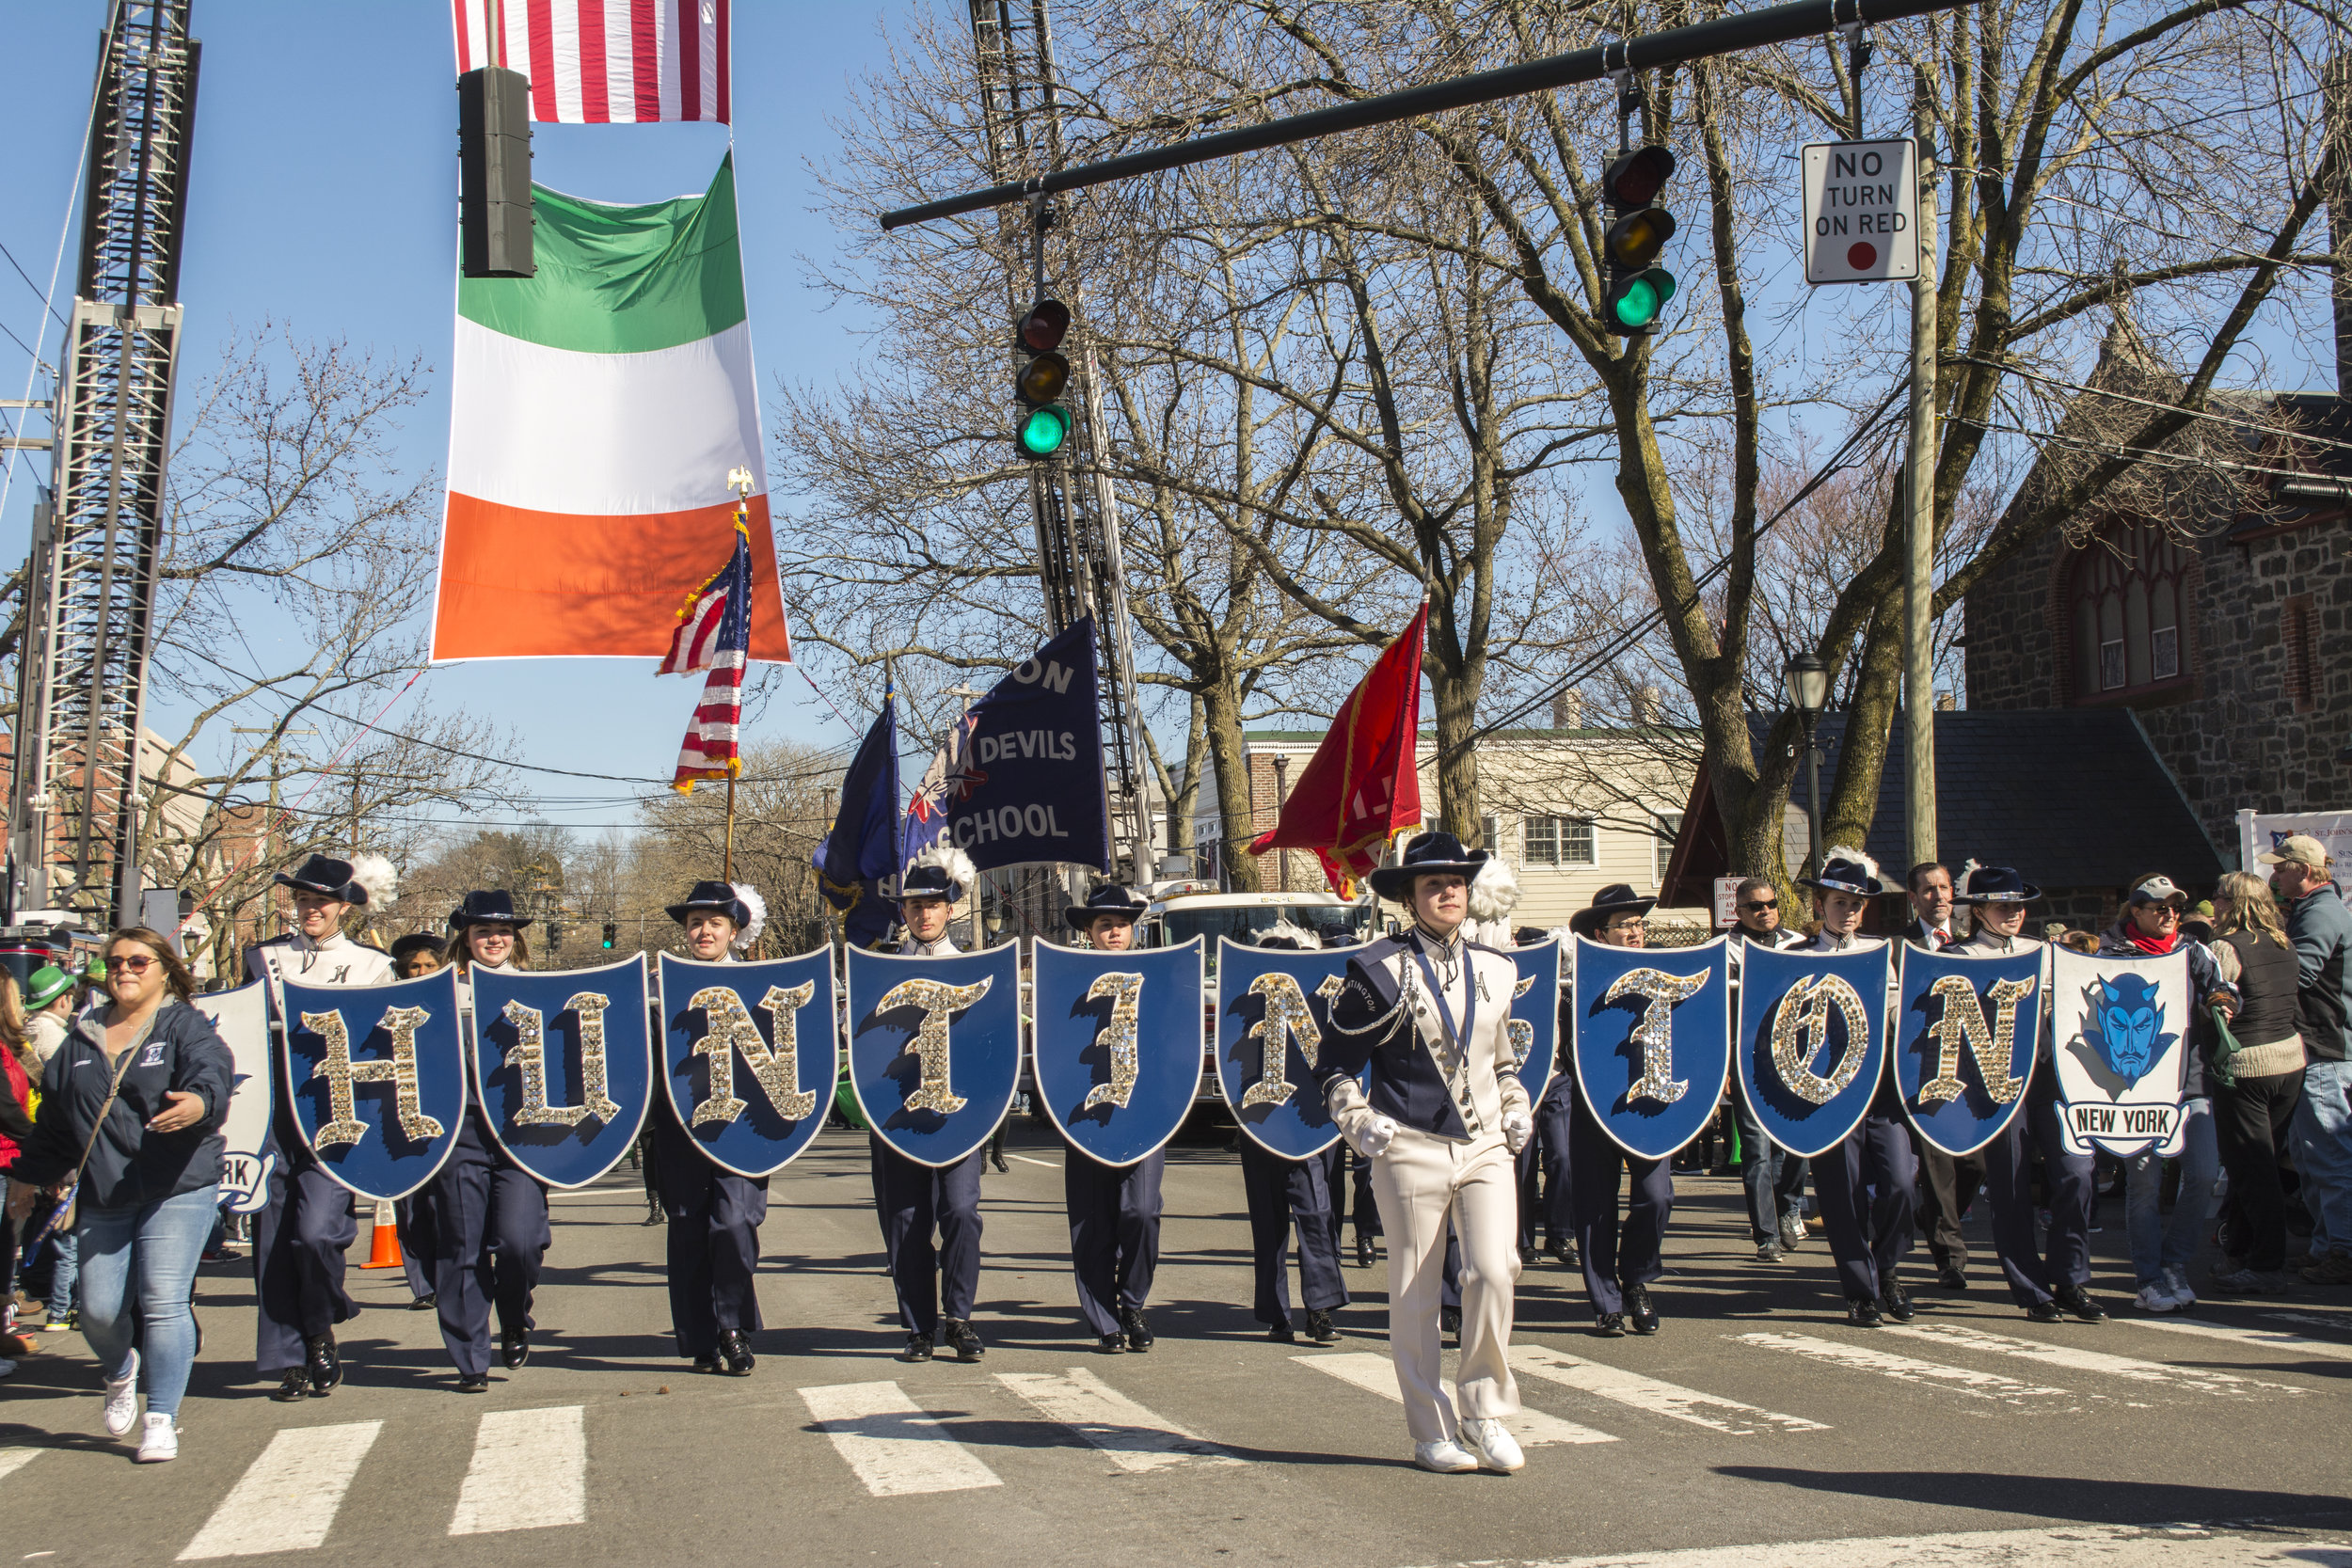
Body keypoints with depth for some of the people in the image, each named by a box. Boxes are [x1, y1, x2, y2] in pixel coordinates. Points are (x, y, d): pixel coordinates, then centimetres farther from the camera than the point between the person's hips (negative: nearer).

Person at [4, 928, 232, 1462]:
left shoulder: (187, 1027, 0)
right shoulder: (81, 1041, 16)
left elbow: (211, 1072, -21)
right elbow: (53, 1117, 26)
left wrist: (199, 1101, -43)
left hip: (177, 1190, -5)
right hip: (103, 1197, 5)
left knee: (162, 1300, -12)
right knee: (98, 1309, 3)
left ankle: (161, 1419, -3)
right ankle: (120, 1373, 36)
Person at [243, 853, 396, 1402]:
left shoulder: (370, 964, 10)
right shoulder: (264, 957, 16)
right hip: (273, 1106, 3)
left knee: (315, 1230, -16)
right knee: (272, 1239, 0)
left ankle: (322, 1332, 11)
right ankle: (291, 1362, 10)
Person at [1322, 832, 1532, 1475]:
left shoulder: (1496, 969, 13)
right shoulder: (1382, 970, -2)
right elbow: (1335, 1065, 3)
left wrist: (1516, 1108, 11)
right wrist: (1359, 1122, -9)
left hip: (1486, 1148, 3)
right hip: (1412, 1153, -3)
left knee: (1493, 1272, -12)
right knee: (1415, 1296, 2)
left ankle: (1485, 1414, 6)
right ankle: (1432, 1433, 15)